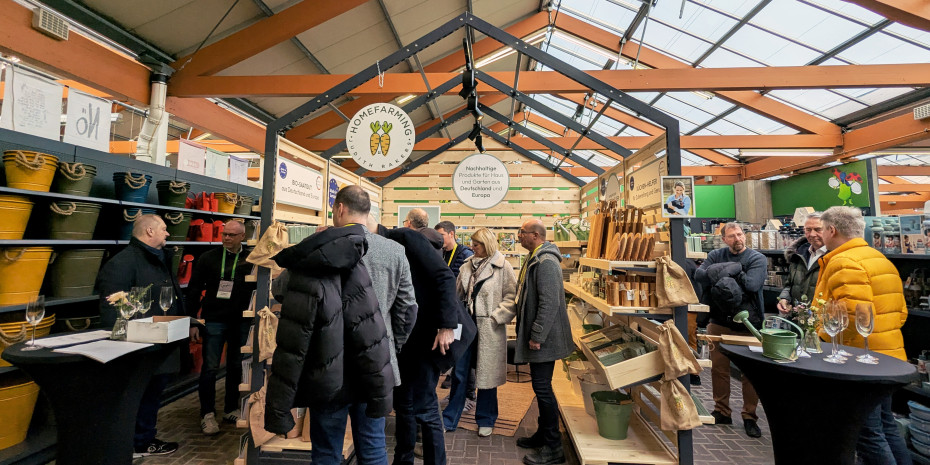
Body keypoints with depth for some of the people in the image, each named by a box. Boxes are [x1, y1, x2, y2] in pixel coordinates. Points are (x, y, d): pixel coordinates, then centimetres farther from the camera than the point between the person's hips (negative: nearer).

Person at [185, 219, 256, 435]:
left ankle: (231, 409, 27)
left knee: (236, 367, 11)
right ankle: (207, 415, 15)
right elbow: (194, 291, 1)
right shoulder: (208, 258, -1)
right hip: (214, 320, -1)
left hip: (241, 322, 2)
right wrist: (192, 322, -3)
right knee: (210, 368, 2)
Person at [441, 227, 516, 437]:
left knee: (486, 375, 10)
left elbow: (512, 297, -9)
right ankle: (449, 420, 26)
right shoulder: (467, 266, 6)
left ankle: (486, 420, 30)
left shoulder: (503, 268, -7)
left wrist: (496, 318, -14)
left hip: (488, 330, -4)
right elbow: (457, 294, 10)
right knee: (458, 373, 10)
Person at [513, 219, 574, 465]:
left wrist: (537, 336, -23)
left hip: (543, 338, -10)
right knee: (541, 386, 18)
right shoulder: (535, 258, 13)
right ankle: (544, 434, 33)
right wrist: (529, 333, 21)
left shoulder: (545, 262, -20)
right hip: (536, 334, 10)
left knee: (542, 388, -1)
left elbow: (549, 303, -26)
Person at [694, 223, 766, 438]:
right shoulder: (716, 255, 5)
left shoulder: (757, 258, -3)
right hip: (719, 322, 3)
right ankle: (722, 412, 26)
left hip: (748, 323, -2)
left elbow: (752, 284, -20)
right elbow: (699, 275, -12)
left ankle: (750, 417, 23)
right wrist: (735, 274, -19)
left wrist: (724, 273, -12)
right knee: (718, 368, 10)